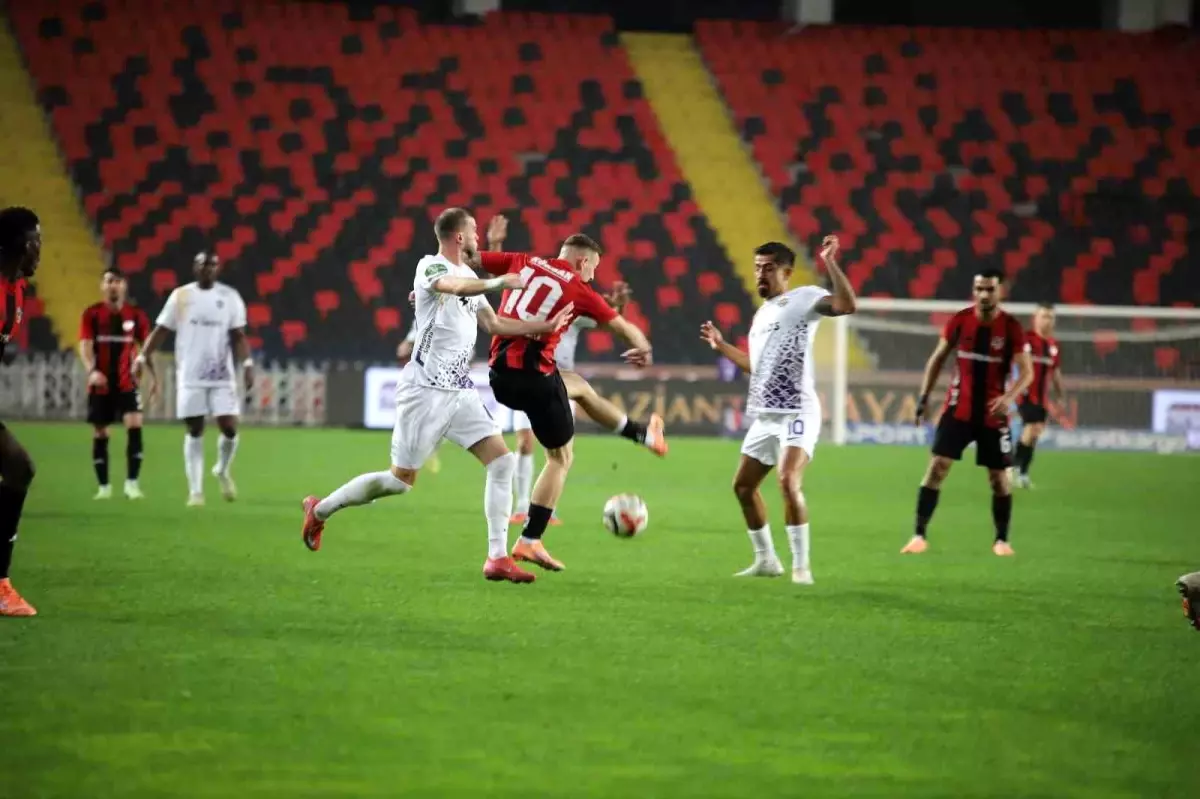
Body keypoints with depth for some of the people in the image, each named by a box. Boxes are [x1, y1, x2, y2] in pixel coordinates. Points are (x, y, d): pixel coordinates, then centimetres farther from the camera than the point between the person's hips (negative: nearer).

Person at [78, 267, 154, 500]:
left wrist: (153, 376, 0)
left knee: (134, 426, -16)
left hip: (127, 383, 0)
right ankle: (104, 486, 15)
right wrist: (91, 371, -28)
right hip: (100, 384, 0)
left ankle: (131, 482, -11)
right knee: (100, 434, 5)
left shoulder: (136, 315, 3)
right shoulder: (92, 314, -1)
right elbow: (85, 346, -10)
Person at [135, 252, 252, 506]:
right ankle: (195, 491, 5)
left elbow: (238, 335, 1)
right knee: (195, 432, 0)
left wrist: (247, 363, -13)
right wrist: (142, 357, -4)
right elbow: (161, 330, 5)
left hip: (222, 376, 0)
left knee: (230, 429, -6)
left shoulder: (230, 297, 3)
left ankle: (223, 471, 24)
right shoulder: (181, 296, 3)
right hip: (190, 377, 0)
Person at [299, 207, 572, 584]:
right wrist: (497, 282, -49)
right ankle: (320, 510, 19)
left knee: (502, 461, -6)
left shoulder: (468, 276, 15)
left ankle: (498, 559, -6)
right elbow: (455, 286, -35)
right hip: (426, 390, -8)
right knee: (402, 480, -2)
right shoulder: (431, 267, -11)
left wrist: (545, 326, 20)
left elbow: (494, 324, 25)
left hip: (461, 391, 8)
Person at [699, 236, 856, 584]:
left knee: (788, 481, -25)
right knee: (743, 485, 12)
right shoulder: (762, 314, 19)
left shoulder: (804, 298, -6)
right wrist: (722, 346, 30)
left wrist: (830, 264, -31)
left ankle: (801, 565, -17)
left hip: (796, 414, -9)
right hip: (764, 416, 9)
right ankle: (766, 560, 25)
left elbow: (847, 305, -26)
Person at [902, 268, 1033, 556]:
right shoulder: (959, 321, -3)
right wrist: (924, 396, 3)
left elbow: (1026, 372, -10)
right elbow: (938, 358, 9)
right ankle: (920, 535, -6)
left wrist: (1008, 397, -28)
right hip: (958, 410, 1)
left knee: (999, 477, 3)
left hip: (992, 414, -1)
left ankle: (1002, 539, 20)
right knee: (937, 466, -9)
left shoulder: (1011, 328, -8)